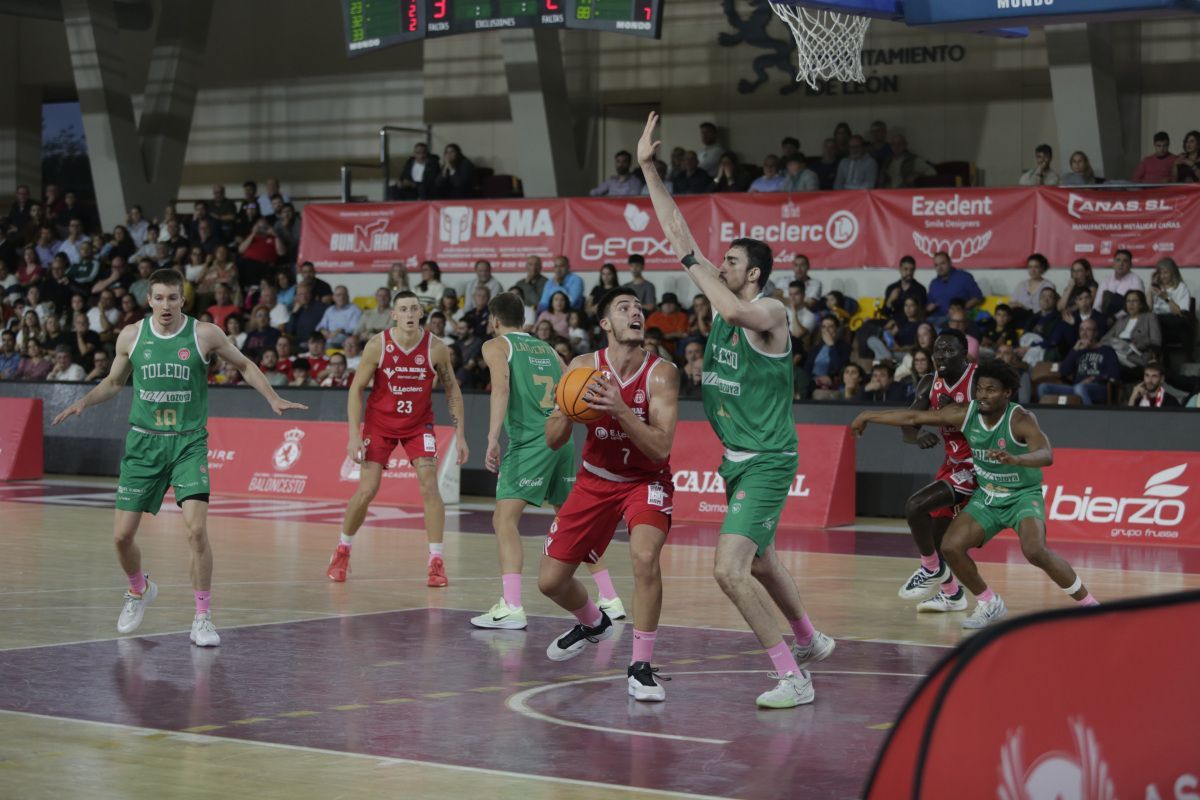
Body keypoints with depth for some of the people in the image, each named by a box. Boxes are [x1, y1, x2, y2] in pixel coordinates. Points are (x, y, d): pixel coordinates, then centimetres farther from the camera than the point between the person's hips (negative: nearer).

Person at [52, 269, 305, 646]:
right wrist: (84, 402, 0)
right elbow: (114, 381, 16)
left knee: (197, 530, -18)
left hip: (189, 443, -2)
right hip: (143, 443, 2)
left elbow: (244, 365, 9)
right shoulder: (131, 336, 0)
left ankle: (203, 618, -6)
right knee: (122, 534, 2)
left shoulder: (204, 334, -6)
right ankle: (140, 590, 34)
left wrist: (273, 398, -1)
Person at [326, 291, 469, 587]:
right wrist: (354, 434, -16)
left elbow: (452, 391, -2)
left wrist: (460, 435, -6)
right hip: (380, 423, -1)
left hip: (418, 424, 1)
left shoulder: (436, 348, -14)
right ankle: (342, 551, 19)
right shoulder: (377, 345, -17)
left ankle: (436, 562, -7)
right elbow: (356, 388, -9)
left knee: (429, 486, -13)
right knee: (366, 490, -3)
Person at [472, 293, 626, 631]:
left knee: (504, 519, -9)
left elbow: (501, 388, -13)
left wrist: (493, 438, -20)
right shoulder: (547, 349, 23)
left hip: (529, 440, -6)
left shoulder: (496, 346, 5)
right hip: (562, 438, 7)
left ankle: (511, 608, -22)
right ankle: (610, 600, 23)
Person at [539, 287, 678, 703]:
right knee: (550, 581, 3)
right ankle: (593, 623, 39)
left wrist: (620, 409, -38)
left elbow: (661, 448, -27)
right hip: (595, 479, 3)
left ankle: (641, 666, -17)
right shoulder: (583, 367, -12)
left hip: (645, 480, -3)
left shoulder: (661, 373, -19)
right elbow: (553, 440, -9)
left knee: (645, 555, -32)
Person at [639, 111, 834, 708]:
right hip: (737, 457, 9)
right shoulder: (723, 302, 5)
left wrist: (691, 260, -26)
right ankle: (810, 640, 47)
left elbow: (734, 309, -40)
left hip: (767, 462, -9)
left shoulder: (769, 312, -15)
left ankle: (794, 677, -11)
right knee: (758, 560, 24)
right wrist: (647, 168, 1)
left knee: (730, 570, -18)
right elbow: (676, 234, 4)